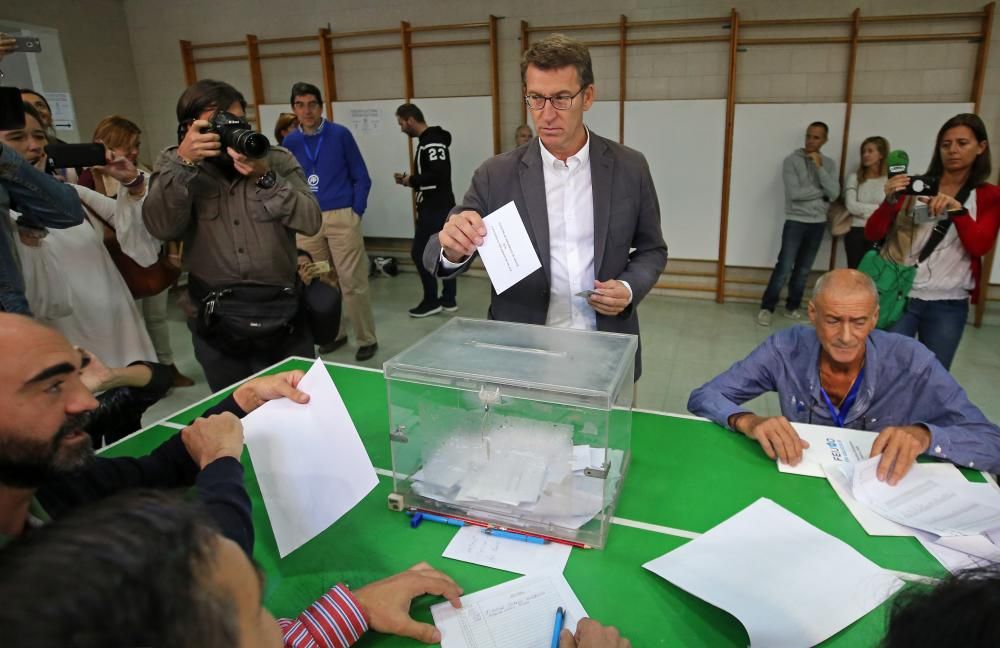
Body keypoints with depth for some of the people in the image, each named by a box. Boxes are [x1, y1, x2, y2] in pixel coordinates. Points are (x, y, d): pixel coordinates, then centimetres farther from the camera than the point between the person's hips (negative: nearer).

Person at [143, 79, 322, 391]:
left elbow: (310, 221, -10)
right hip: (216, 321, 1)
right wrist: (183, 163, -20)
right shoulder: (174, 165, 3)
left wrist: (266, 178, -19)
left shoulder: (278, 161, 2)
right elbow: (162, 228, -13)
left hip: (283, 314, 0)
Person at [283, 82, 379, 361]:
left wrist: (356, 212, -6)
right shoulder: (290, 142, 7)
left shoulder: (340, 134, -1)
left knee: (352, 283, -4)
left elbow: (361, 178, 1)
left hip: (341, 217, -3)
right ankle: (335, 333, 25)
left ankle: (366, 340, 7)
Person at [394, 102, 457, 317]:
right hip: (440, 206, 10)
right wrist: (410, 180, 8)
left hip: (435, 208, -10)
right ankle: (448, 299, 16)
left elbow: (439, 174, -27)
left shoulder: (431, 142, -15)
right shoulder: (431, 140, 16)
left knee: (419, 253, -4)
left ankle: (431, 301, 3)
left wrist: (412, 180, -14)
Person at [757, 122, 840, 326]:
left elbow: (834, 193, -7)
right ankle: (767, 307, -1)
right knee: (784, 268, -9)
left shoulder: (829, 164, 7)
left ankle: (792, 306, 21)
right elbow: (794, 192, -16)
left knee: (803, 270, 9)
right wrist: (821, 192, -6)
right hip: (795, 221, -4)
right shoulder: (792, 161, -5)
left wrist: (819, 167, -12)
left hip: (818, 223, 4)